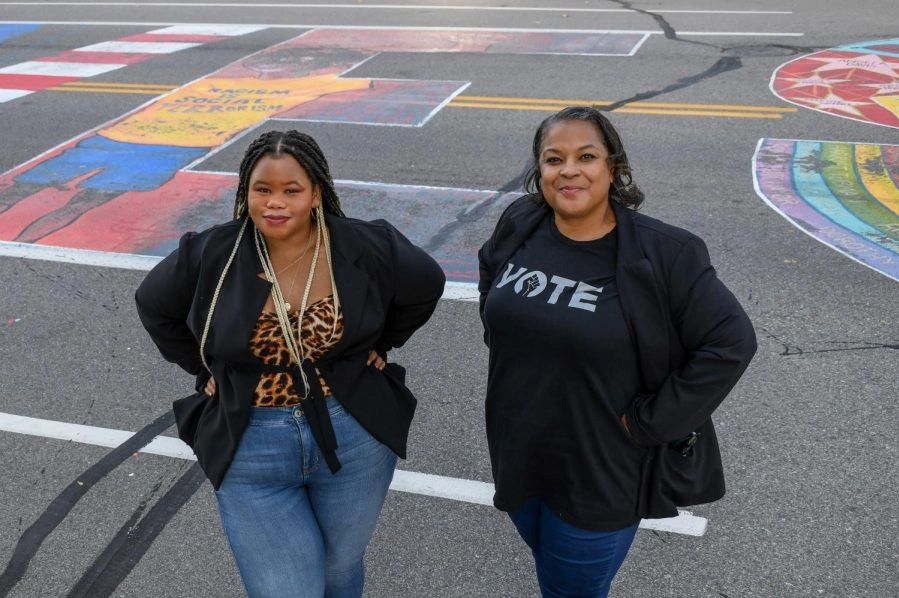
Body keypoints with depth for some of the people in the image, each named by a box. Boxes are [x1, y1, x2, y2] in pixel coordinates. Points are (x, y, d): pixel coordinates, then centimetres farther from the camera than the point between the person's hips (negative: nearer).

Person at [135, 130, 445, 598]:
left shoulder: (366, 248, -10)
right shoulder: (210, 256, -11)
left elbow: (426, 286, 8)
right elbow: (155, 307, 8)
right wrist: (208, 370, 4)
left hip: (355, 439, 1)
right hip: (252, 453, -1)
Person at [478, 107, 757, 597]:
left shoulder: (661, 254, -20)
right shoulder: (518, 226, -6)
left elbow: (730, 343, -20)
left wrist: (649, 423, -18)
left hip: (602, 474, -4)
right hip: (518, 456, 5)